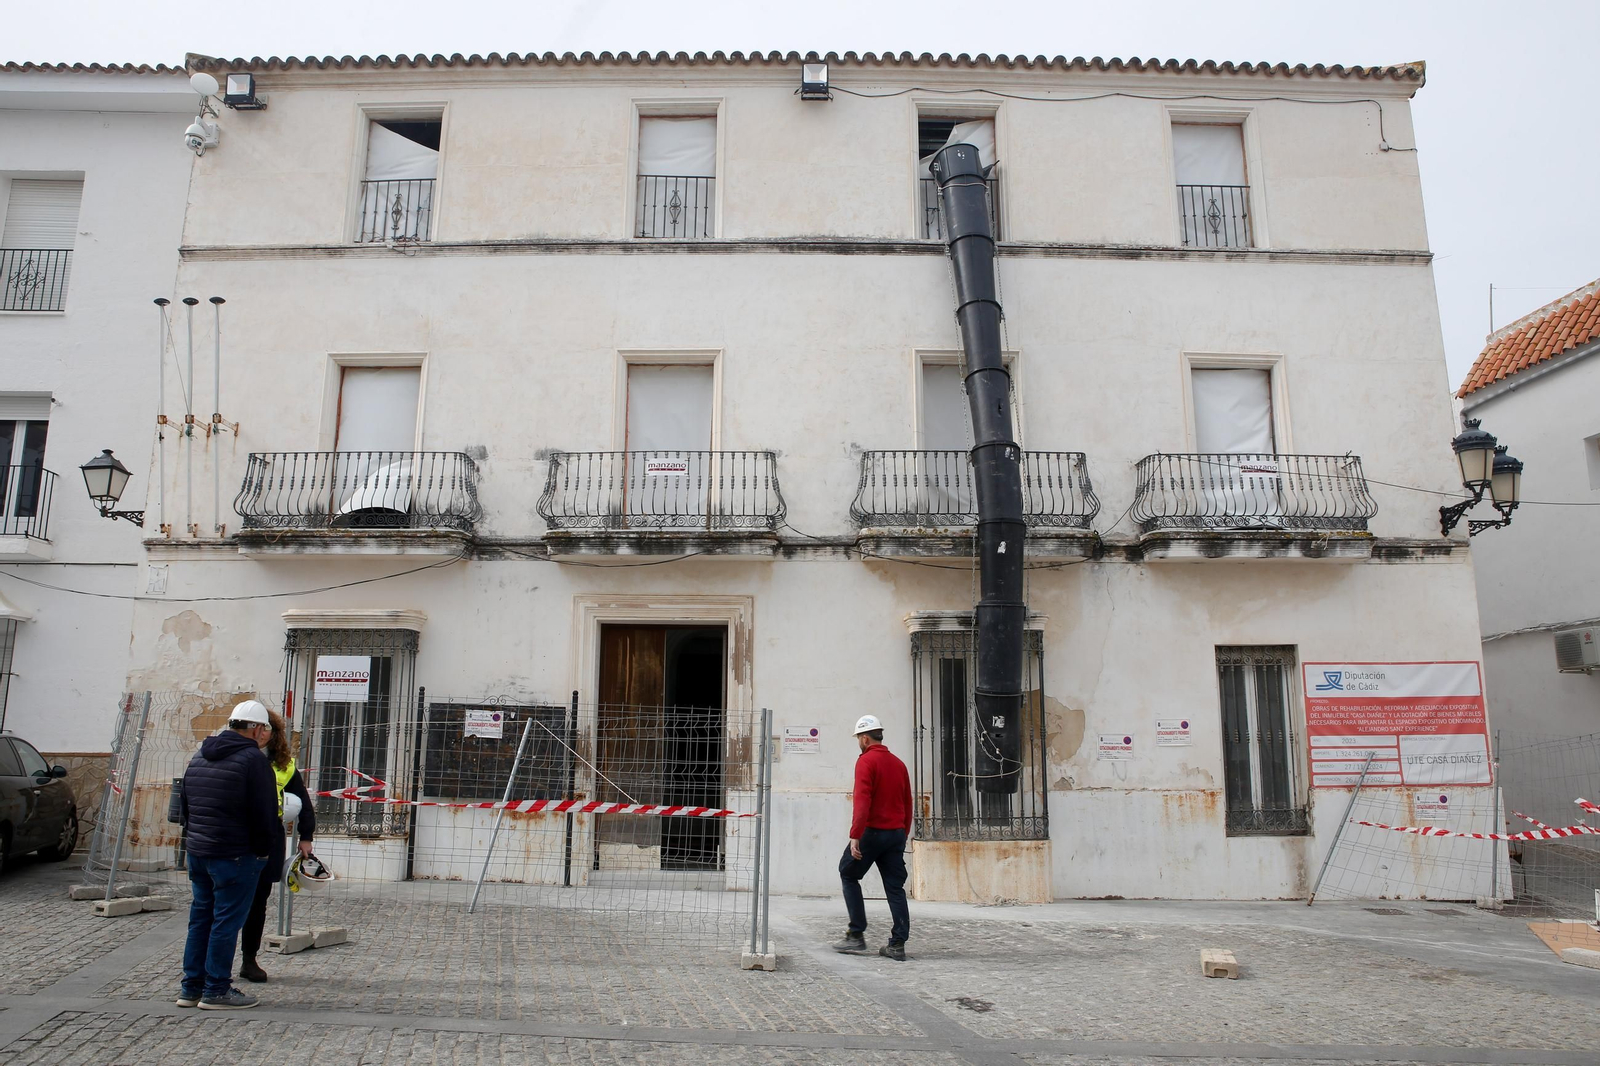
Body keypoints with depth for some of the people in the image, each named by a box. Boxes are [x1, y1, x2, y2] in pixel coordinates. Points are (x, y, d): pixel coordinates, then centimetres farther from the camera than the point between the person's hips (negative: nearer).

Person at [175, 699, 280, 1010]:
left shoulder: (200, 756, 14)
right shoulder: (252, 759, -14)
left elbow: (184, 806, 21)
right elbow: (265, 815, -14)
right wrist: (268, 854, -3)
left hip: (197, 853, 8)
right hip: (235, 856, -8)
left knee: (200, 917, 16)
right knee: (227, 920, -1)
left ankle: (191, 987, 22)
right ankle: (216, 990, 5)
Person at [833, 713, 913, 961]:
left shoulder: (866, 761, -8)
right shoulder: (898, 763, 13)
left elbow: (862, 801, -17)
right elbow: (907, 803, 15)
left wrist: (855, 835, -18)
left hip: (872, 831, -6)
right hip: (896, 833, 6)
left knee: (849, 874, 10)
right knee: (895, 887, 8)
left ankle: (856, 936, 8)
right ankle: (897, 945, 6)